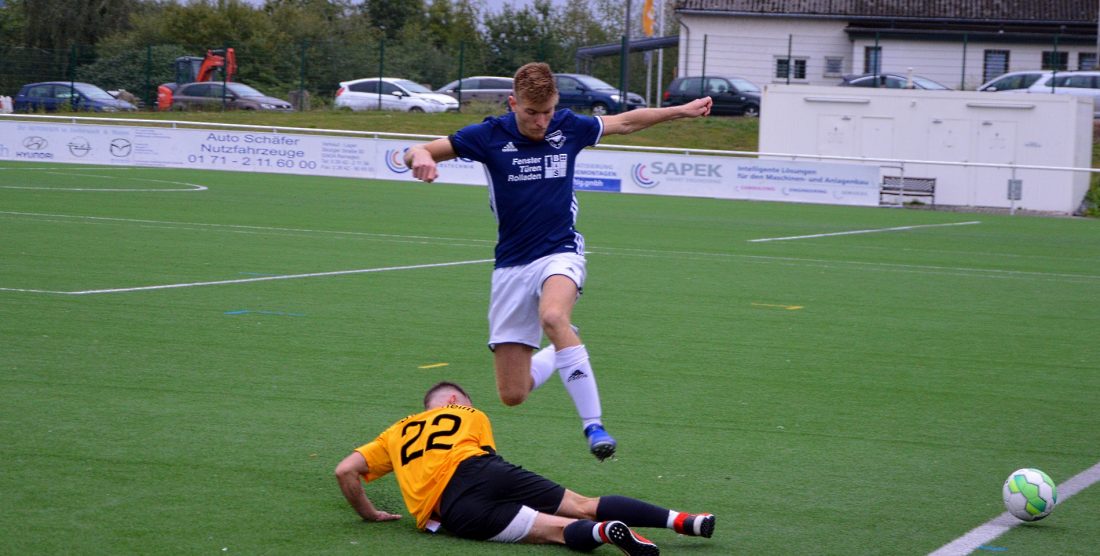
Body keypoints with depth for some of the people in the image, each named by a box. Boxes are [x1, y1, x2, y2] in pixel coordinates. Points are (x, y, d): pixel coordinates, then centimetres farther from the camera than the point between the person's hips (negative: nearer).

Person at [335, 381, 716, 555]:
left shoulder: (395, 434, 31)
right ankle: (679, 521, -14)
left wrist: (371, 515, 33)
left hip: (449, 510, 0)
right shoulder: (470, 415, 30)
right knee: (582, 507, 2)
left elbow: (345, 471, 22)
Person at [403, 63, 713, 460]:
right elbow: (417, 153, -7)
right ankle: (560, 353, 36)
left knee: (553, 316, -39)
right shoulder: (490, 136, -6)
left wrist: (682, 111, 21)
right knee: (513, 395, 0)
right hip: (511, 265, 1)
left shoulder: (568, 128, -1)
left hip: (560, 253, -1)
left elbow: (627, 121, 18)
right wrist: (420, 157, -31)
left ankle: (593, 424, -36)